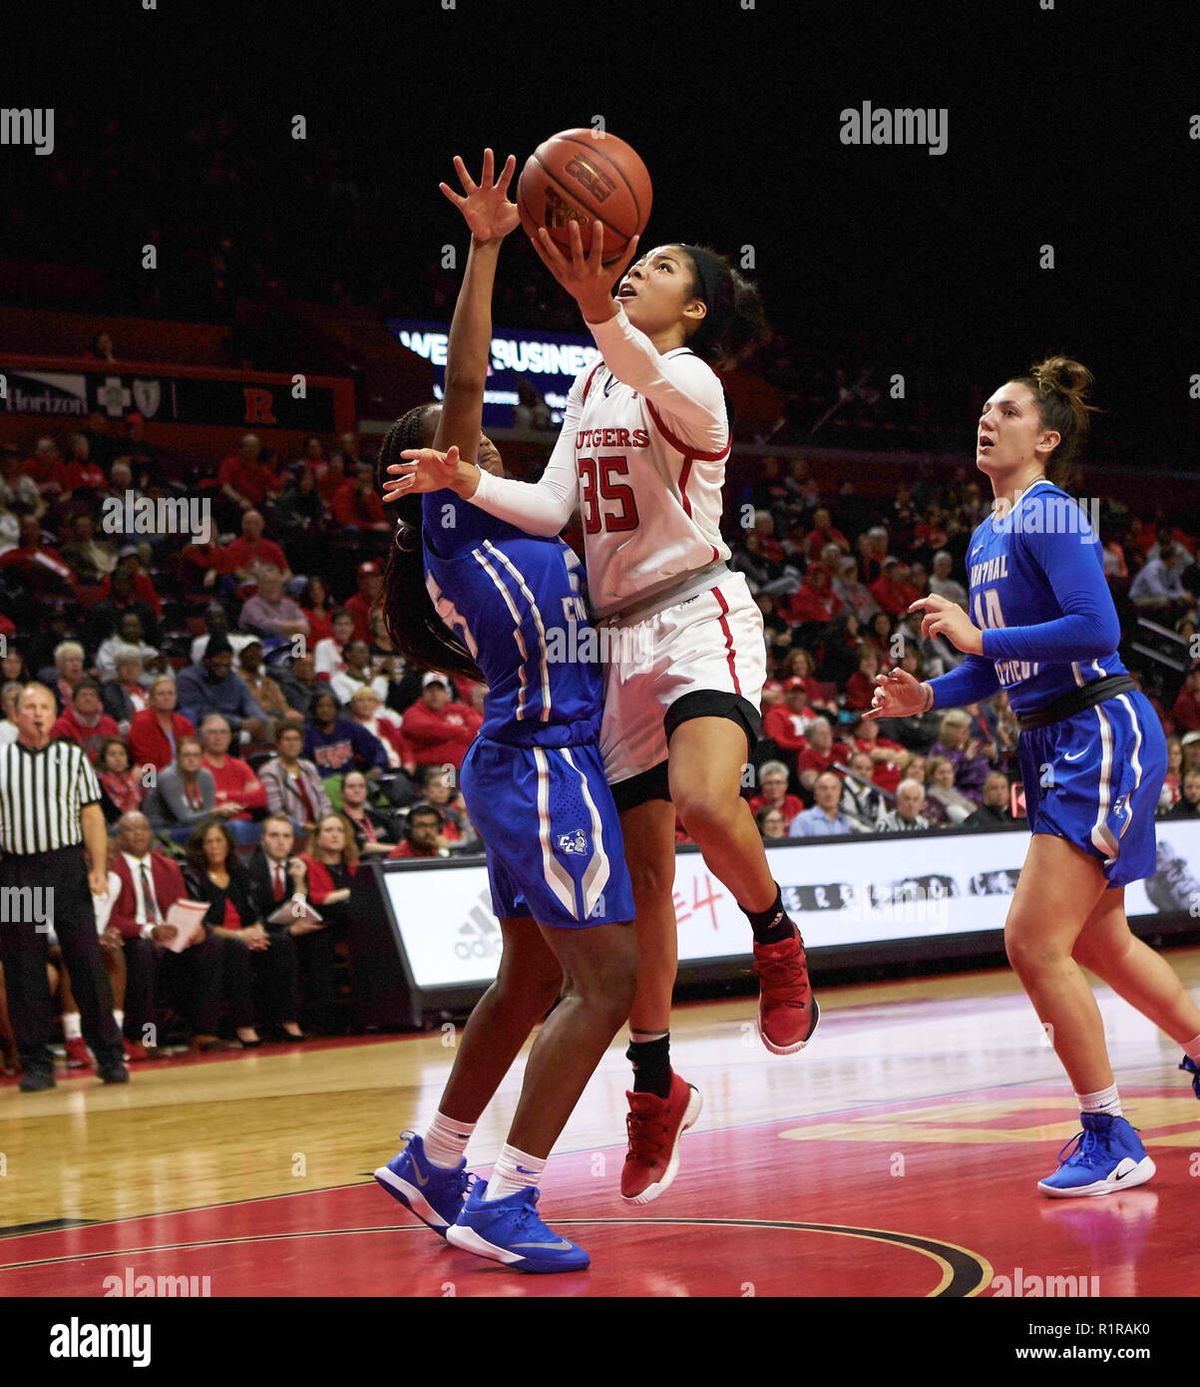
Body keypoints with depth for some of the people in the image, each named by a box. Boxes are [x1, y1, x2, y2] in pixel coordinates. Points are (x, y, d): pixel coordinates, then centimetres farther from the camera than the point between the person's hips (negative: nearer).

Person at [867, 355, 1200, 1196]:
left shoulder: (1050, 516, -14)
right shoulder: (986, 538, 14)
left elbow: (1098, 628, -25)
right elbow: (1000, 666, 20)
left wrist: (980, 635, -22)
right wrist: (926, 697, 4)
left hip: (1103, 739, -10)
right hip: (1057, 748, 10)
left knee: (1035, 941, -13)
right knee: (1099, 943, 19)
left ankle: (1112, 1142, -3)